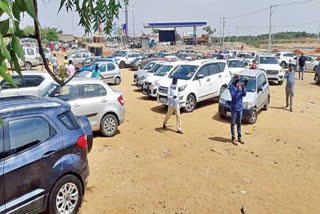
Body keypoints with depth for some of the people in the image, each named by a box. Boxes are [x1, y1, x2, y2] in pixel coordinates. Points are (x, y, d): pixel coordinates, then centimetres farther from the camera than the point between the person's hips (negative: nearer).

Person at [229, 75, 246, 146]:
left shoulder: (241, 84, 4)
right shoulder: (231, 86, -12)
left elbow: (244, 94, -4)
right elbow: (233, 96, -21)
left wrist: (243, 88, -19)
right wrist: (238, 89, -34)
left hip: (240, 106, 5)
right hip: (234, 107, -5)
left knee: (239, 123, 15)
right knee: (233, 123, 3)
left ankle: (240, 137, 25)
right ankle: (233, 138, 10)